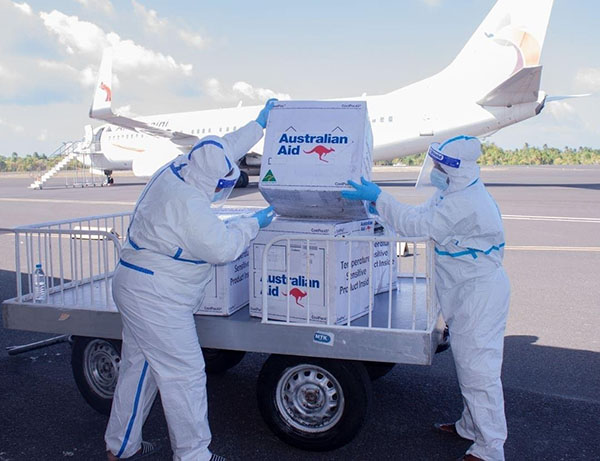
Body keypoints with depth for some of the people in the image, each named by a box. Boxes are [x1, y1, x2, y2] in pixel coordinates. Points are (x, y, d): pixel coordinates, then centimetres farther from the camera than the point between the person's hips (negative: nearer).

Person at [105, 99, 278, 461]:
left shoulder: (176, 171, 4)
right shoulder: (186, 202, -26)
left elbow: (224, 149, 17)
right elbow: (222, 247, -23)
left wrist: (260, 125, 25)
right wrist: (254, 223, -8)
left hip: (137, 289, 11)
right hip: (156, 298, -11)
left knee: (139, 367, 19)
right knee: (184, 374, -1)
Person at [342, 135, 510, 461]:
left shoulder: (464, 203, -24)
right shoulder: (452, 195, 10)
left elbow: (418, 225, -28)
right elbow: (421, 216, 15)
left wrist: (377, 198, -26)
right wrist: (379, 204, 5)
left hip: (479, 294, -11)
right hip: (467, 291, 11)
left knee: (477, 368, -4)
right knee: (468, 363, 21)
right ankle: (472, 426, 37)